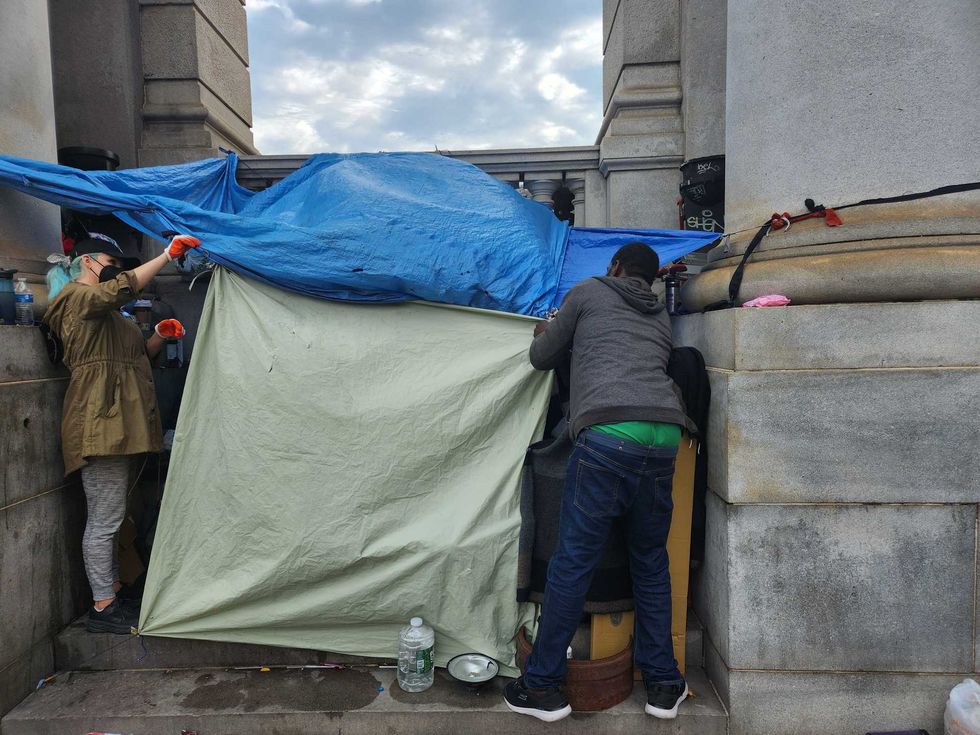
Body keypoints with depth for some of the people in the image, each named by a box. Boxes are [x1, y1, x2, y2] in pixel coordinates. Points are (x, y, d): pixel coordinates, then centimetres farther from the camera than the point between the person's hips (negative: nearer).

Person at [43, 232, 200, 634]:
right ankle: (103, 608, 6)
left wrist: (158, 335, 7)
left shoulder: (107, 314, 25)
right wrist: (167, 254, -27)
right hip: (98, 424, -10)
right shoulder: (76, 297, -6)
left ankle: (109, 595, 24)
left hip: (114, 423, 10)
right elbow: (122, 288, -26)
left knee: (108, 517, 14)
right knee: (104, 518, -4)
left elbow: (138, 354, 26)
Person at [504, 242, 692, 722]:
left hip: (609, 433, -5)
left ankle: (542, 687, 11)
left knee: (573, 562, 1)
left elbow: (542, 358, 21)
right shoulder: (661, 318, 29)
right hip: (665, 435, 6)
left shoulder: (590, 291, 17)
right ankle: (663, 685, 26)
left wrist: (544, 336, 45)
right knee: (651, 562, 17)